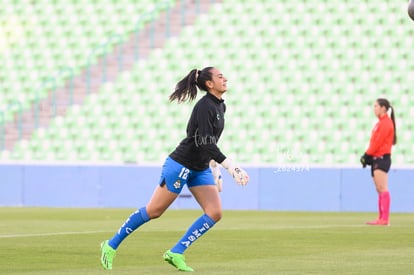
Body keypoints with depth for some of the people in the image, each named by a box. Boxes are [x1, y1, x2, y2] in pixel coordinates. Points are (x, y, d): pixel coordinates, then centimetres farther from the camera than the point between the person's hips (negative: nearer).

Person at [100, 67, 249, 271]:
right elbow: (205, 143, -28)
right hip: (181, 165, -9)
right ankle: (111, 245, 12)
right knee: (153, 211, -2)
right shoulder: (205, 106, -20)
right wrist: (231, 166, -32)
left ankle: (176, 253, -2)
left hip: (200, 169, 9)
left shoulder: (219, 106, 8)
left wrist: (216, 170, 17)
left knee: (214, 213, -6)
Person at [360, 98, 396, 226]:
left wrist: (367, 155, -13)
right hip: (376, 159, 10)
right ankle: (381, 218, 10)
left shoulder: (386, 123, -11)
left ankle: (385, 219, -15)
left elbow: (378, 142, -17)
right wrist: (367, 156, 7)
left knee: (382, 189, -12)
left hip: (382, 158, -10)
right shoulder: (381, 123, 19)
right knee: (380, 190, 9)